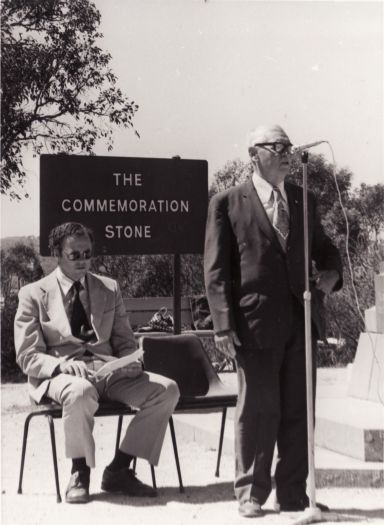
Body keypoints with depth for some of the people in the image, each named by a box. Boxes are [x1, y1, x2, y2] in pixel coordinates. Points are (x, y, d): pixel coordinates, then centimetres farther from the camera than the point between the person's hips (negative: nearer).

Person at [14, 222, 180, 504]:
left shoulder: (110, 288, 17)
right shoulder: (34, 294, 5)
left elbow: (125, 341, 18)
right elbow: (28, 356, -1)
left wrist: (132, 361, -7)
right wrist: (61, 365, -22)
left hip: (109, 370, 4)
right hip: (61, 373, -4)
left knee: (167, 390, -20)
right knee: (81, 392, -41)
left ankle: (119, 470, -10)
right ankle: (80, 474, -15)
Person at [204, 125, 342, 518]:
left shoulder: (304, 201, 15)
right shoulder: (227, 204, 1)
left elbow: (323, 249, 25)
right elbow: (216, 270, -3)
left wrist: (331, 273, 2)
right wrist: (223, 324, -11)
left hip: (301, 320, 5)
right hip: (256, 321, -4)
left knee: (298, 411, 7)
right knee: (258, 409, 1)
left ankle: (293, 493, 17)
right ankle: (251, 493, 15)